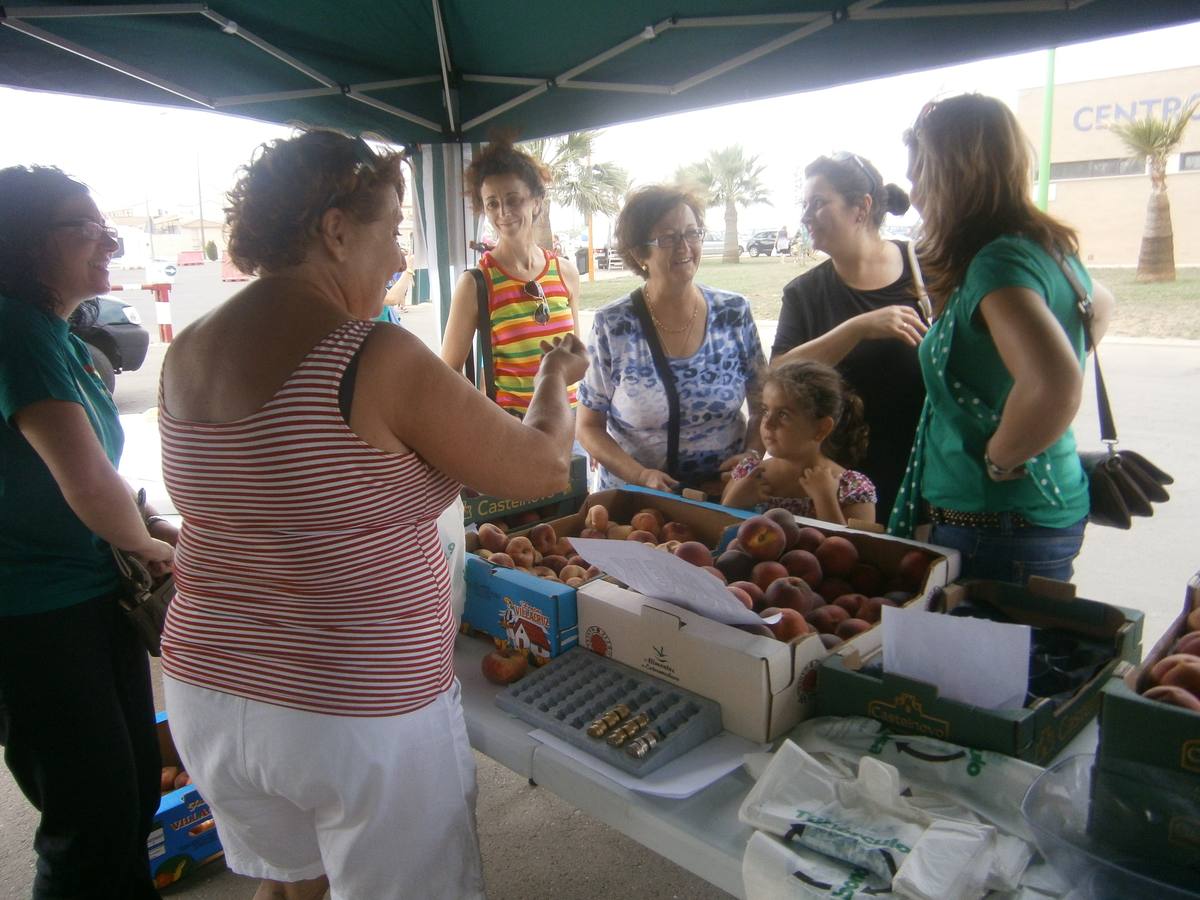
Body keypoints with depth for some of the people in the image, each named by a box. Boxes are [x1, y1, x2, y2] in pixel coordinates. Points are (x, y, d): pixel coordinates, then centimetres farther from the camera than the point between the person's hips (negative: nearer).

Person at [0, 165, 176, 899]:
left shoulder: (61, 336, 9)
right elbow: (89, 485, -31)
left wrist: (150, 526, 2)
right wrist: (146, 544, -10)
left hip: (97, 599, 9)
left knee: (137, 796, 19)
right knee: (96, 823, 4)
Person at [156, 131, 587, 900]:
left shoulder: (188, 353, -1)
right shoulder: (378, 359, -21)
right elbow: (545, 468, -12)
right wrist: (555, 379, 7)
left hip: (207, 693, 6)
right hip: (361, 715, -6)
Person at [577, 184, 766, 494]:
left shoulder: (735, 312, 2)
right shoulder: (611, 326, -5)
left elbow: (763, 406, 11)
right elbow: (588, 426, 0)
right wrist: (641, 475, -14)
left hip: (727, 490, 2)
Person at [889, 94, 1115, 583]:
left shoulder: (998, 263, -21)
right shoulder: (1050, 250, 9)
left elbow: (1055, 381, -37)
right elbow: (1101, 305, 30)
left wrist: (1000, 458, -19)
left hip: (996, 530, -9)